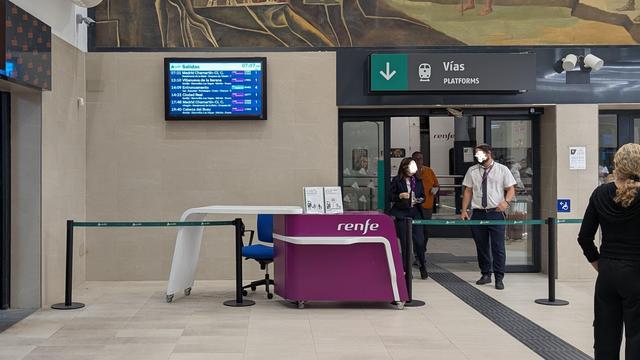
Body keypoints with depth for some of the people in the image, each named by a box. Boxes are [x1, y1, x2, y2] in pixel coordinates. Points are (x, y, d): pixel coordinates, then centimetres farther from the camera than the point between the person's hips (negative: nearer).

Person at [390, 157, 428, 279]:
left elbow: (423, 195, 17)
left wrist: (420, 200, -5)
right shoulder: (396, 181, 0)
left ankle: (423, 267, 14)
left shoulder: (418, 180, 11)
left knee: (419, 241, -4)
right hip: (401, 213, -2)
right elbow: (391, 196, -1)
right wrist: (400, 196, -19)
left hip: (415, 213, 2)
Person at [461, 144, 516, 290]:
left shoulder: (502, 170, 3)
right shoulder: (472, 171, 9)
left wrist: (506, 202, -17)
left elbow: (511, 189, 3)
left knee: (498, 247, -5)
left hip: (496, 212, -3)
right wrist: (464, 210, 4)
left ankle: (499, 278, 2)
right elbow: (468, 191, 11)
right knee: (481, 246, 9)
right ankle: (486, 275, 23)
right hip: (478, 213, 3)